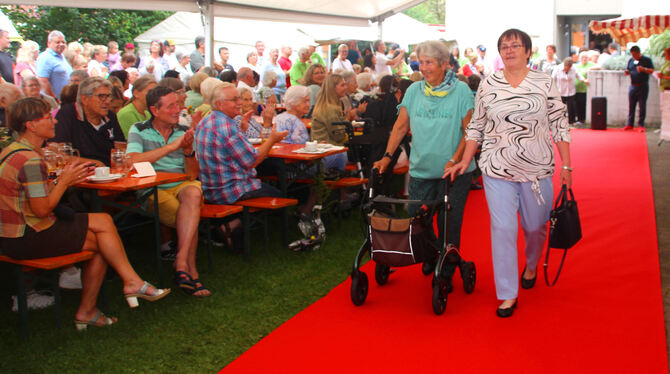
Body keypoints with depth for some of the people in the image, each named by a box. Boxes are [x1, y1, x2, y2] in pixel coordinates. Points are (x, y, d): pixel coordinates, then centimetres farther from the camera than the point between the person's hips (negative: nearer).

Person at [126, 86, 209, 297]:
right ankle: (191, 271, -18)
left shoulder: (184, 132, 13)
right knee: (190, 216, -29)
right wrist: (171, 147, -18)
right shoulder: (139, 131, 5)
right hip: (153, 190, -2)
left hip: (182, 185, 3)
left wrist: (188, 151, -14)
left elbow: (192, 175, 6)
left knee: (193, 192, -34)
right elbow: (132, 161, -16)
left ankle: (181, 264, -37)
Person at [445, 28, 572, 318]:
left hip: (537, 168, 0)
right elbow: (476, 127, 9)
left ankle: (531, 266, 45)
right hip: (498, 168, 0)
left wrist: (566, 166, -1)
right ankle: (508, 294, 5)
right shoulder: (488, 85, 2)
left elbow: (559, 126, 2)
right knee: (503, 227, -5)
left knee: (535, 226, 12)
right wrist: (464, 161, 4)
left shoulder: (544, 83, 0)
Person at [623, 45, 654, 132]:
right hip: (633, 86, 4)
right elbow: (628, 70, 19)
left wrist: (644, 69, -22)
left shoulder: (647, 60, -1)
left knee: (642, 106, -2)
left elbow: (651, 70, -4)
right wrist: (627, 72, -5)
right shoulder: (631, 60, 12)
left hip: (643, 86, -4)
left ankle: (641, 125, 3)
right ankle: (630, 124, 14)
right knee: (631, 106, 7)